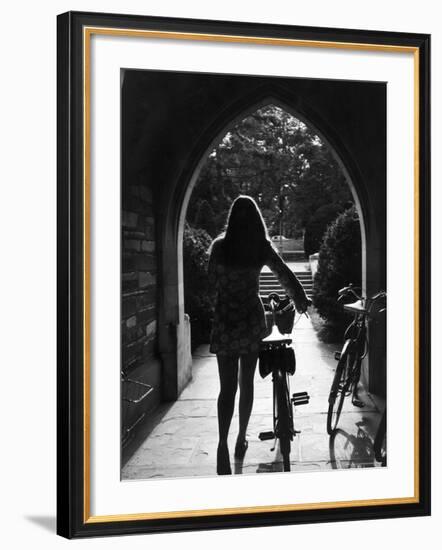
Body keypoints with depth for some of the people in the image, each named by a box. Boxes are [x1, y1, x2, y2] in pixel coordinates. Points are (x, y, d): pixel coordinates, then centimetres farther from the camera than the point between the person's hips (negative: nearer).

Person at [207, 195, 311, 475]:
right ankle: (242, 439, 24)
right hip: (253, 319, 1)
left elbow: (212, 282, 4)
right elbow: (286, 275, 5)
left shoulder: (219, 246, -6)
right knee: (247, 382, 15)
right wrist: (301, 299, 21)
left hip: (225, 319, -1)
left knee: (227, 386, 0)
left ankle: (223, 443, -16)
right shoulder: (263, 247, -3)